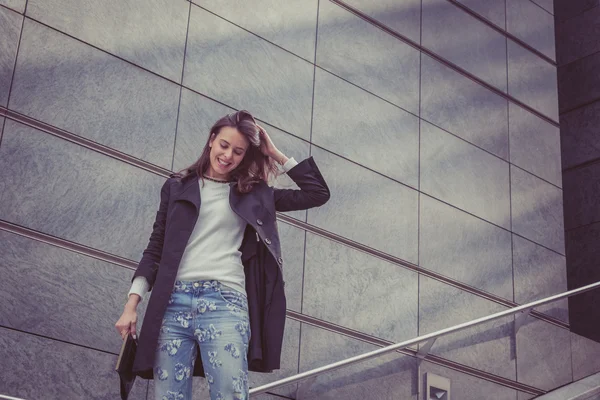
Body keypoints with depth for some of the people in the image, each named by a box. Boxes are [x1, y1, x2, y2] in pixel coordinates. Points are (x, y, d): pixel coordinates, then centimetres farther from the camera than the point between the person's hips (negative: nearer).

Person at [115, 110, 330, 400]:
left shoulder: (254, 194, 16)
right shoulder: (178, 187, 16)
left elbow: (318, 193, 14)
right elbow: (155, 250, 14)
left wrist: (275, 155, 14)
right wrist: (132, 303, 5)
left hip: (226, 302, 0)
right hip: (173, 302, 1)